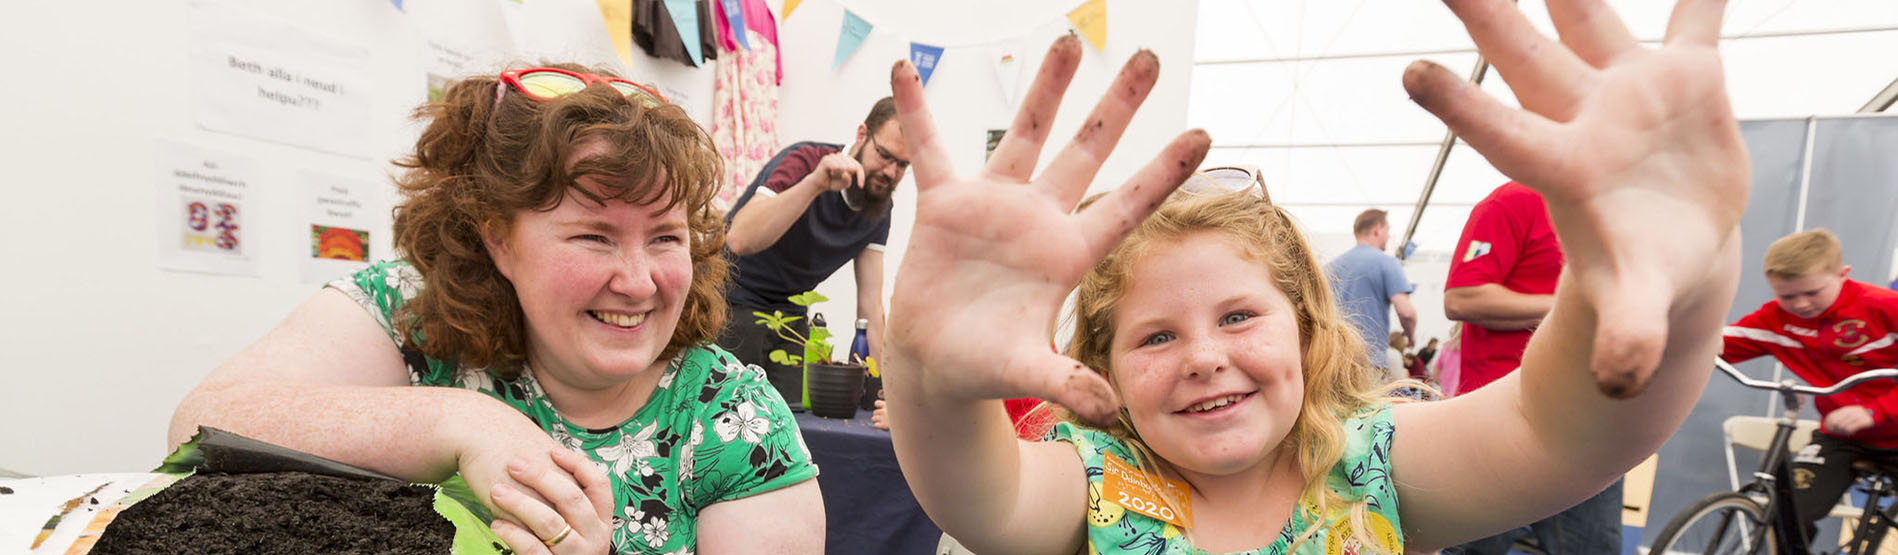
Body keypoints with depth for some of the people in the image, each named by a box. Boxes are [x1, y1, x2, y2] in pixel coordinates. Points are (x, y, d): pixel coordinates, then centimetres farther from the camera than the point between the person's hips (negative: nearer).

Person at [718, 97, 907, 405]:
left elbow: (870, 306, -2)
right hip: (732, 304, -5)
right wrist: (814, 183, -46)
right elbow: (740, 240, -37)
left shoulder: (880, 207, -2)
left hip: (790, 315, 5)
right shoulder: (805, 160, -21)